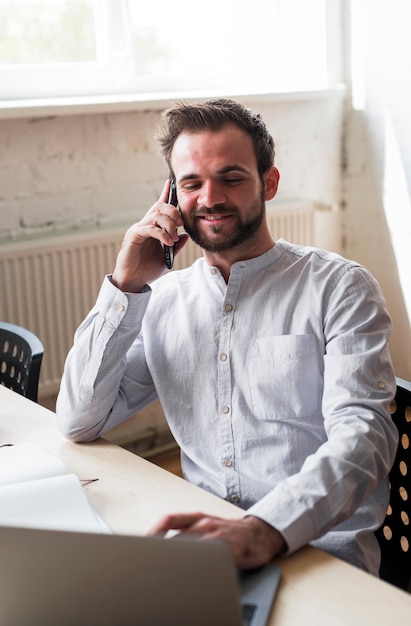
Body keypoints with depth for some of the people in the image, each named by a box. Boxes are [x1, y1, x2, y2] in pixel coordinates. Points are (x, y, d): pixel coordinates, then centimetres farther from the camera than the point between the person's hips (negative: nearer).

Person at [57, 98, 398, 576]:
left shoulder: (339, 287, -3)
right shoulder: (164, 300, 9)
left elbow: (363, 433, -16)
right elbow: (78, 424, 4)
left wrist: (266, 528, -35)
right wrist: (126, 286, -3)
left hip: (319, 549, -3)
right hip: (204, 537, 4)